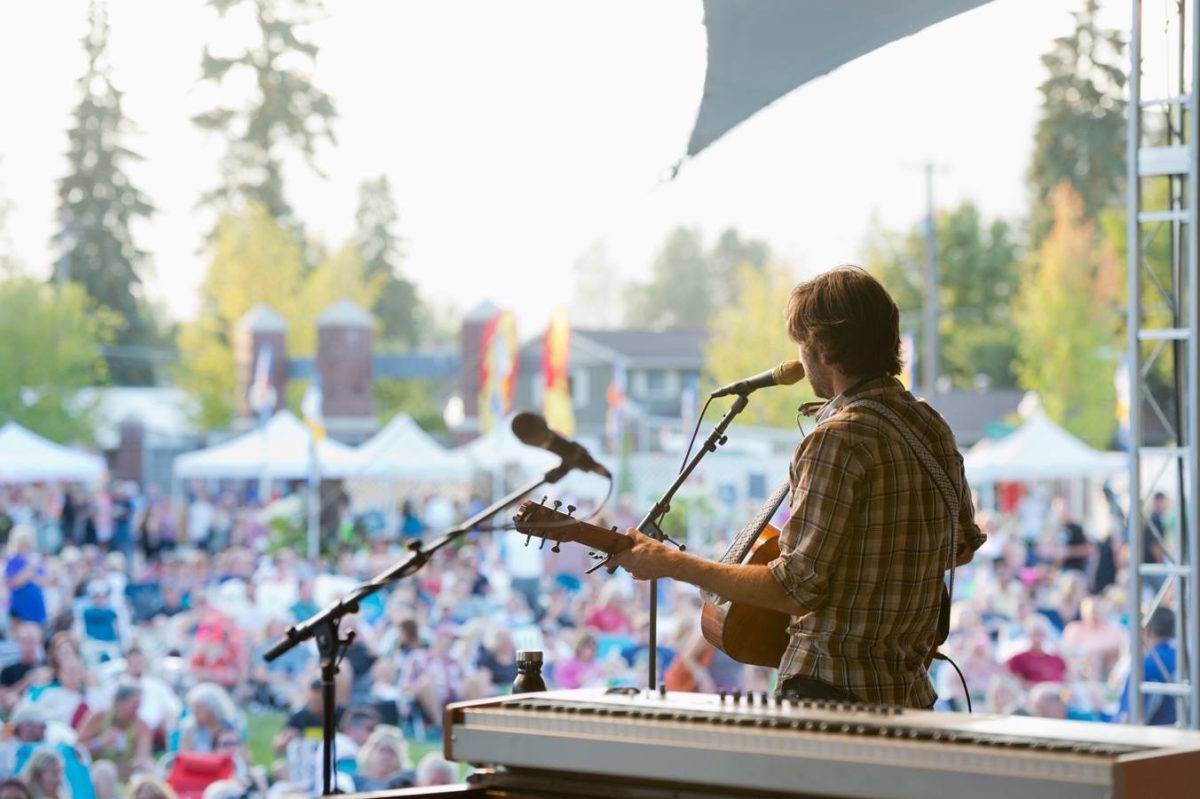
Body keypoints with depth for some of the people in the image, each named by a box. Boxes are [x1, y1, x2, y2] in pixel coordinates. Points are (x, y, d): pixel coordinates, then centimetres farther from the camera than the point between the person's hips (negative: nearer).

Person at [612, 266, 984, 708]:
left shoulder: (838, 439, -18)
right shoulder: (932, 426, 8)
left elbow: (796, 589, -19)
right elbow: (964, 545, 22)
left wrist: (669, 564, -12)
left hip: (835, 690, -9)